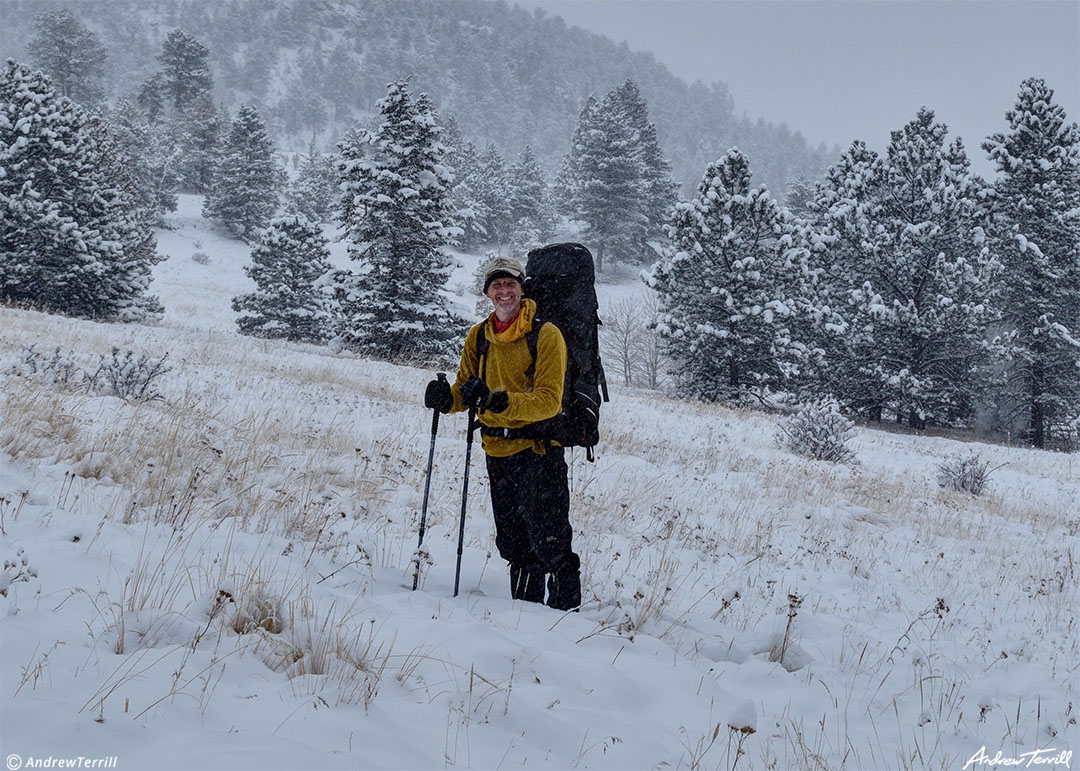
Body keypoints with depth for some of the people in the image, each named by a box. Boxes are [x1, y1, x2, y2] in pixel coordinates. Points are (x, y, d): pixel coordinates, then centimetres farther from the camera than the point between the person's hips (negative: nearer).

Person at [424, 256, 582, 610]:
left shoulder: (545, 335, -9)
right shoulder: (478, 336, 8)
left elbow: (549, 400, -18)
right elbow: (465, 388, 13)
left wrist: (502, 402, -33)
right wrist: (447, 398, -12)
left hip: (538, 449, -6)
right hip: (497, 451, 6)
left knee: (548, 543, -9)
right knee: (512, 543, 15)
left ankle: (566, 609, 1)